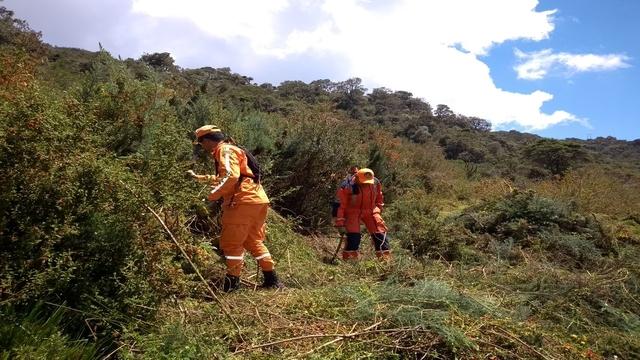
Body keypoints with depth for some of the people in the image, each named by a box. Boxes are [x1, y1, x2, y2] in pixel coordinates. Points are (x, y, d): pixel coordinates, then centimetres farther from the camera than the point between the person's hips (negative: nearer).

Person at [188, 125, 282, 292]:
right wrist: (199, 177, 41)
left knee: (231, 243, -1)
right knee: (254, 241, 16)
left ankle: (232, 282, 2)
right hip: (258, 200, 10)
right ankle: (271, 279, 16)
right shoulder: (231, 150, 27)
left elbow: (231, 177, -20)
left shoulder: (225, 150, -4)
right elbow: (221, 177, 39)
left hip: (243, 201, -10)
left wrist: (214, 194, -13)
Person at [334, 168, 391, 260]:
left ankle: (385, 258, 12)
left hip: (370, 211, 4)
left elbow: (379, 196, 14)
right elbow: (342, 205, -16)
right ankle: (349, 260, -1)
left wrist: (379, 207, 16)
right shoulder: (348, 187, -24)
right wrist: (340, 222, -15)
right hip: (353, 212, -4)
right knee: (353, 235, -15)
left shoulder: (376, 183, -9)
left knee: (380, 232, 1)